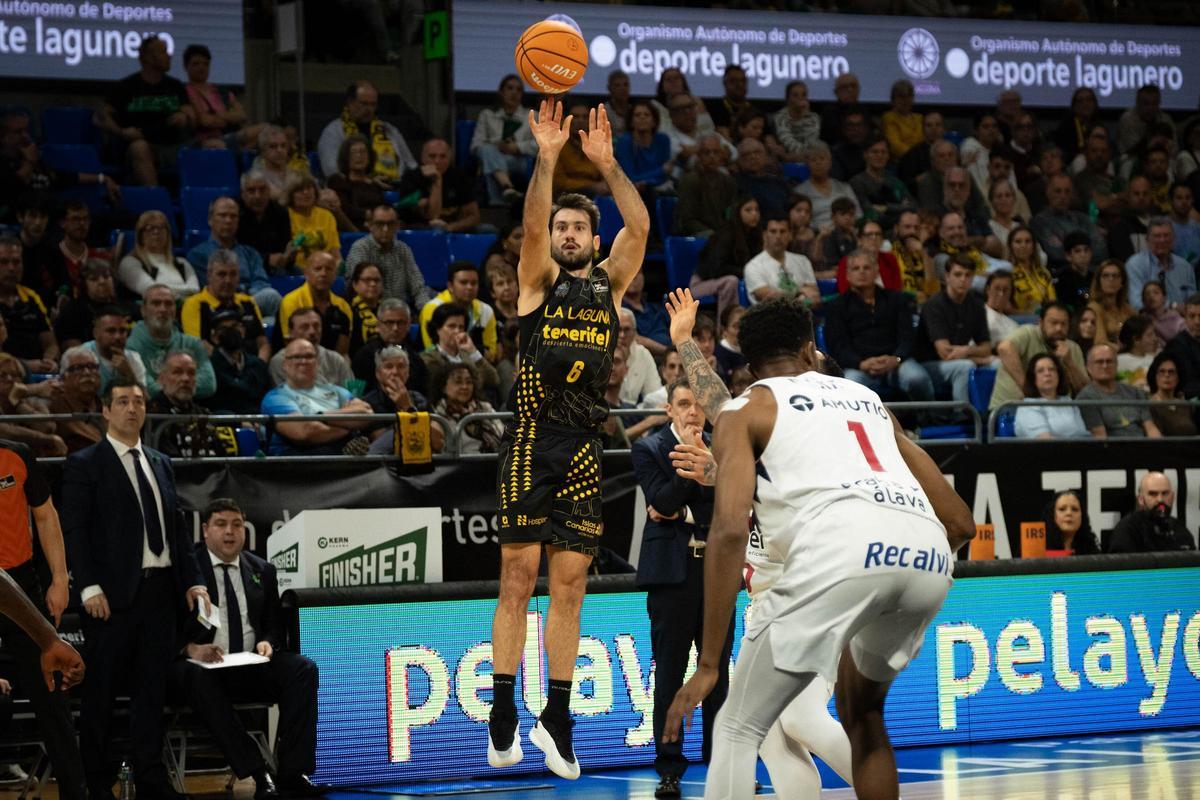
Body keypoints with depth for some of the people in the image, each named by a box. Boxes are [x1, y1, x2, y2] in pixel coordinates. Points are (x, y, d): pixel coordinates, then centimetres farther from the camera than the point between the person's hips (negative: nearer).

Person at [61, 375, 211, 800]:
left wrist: (192, 580, 9)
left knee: (151, 687, 8)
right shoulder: (84, 465, -1)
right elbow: (75, 531, -8)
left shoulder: (160, 464, 17)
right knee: (101, 690, 1)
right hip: (113, 594, -5)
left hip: (159, 590, 6)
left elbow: (177, 528, 18)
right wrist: (90, 587, -16)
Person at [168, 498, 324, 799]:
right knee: (199, 678, -39)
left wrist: (268, 643, -7)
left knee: (303, 668, -23)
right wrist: (190, 649, -21)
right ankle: (259, 775, -41)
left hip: (252, 666, 4)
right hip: (200, 663, -4)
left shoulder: (262, 571, 17)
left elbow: (275, 625, 17)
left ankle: (293, 774, -29)